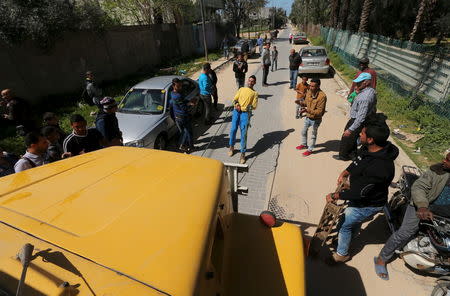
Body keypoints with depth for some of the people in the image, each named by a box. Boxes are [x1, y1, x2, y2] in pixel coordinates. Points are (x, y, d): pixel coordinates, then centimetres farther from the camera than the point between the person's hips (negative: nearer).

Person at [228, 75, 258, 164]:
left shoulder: (255, 93, 15)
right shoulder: (241, 89, 23)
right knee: (233, 129, -9)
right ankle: (231, 147, 16)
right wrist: (236, 104, -9)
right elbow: (235, 99, 16)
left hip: (246, 113, -2)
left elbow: (254, 106, 3)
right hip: (236, 111, 2)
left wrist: (242, 107, -10)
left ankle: (243, 154, -5)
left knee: (243, 133, -10)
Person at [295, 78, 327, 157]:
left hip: (316, 120, -7)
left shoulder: (322, 96, -28)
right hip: (308, 117, 7)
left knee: (313, 135, 12)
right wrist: (301, 103, -12)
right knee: (303, 131, 23)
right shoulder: (309, 92, -9)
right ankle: (304, 144, 47)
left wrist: (307, 110, -39)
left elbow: (319, 112, -28)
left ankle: (310, 150, 31)